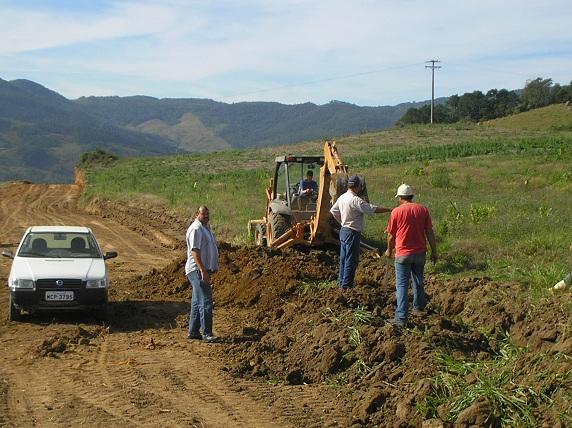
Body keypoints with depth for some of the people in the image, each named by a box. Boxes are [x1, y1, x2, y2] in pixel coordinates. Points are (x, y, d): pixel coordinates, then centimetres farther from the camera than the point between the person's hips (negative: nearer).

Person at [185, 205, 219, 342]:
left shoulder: (206, 227, 17)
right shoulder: (195, 229, -15)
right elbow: (195, 251, -22)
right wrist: (203, 271, -27)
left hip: (203, 270, 10)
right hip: (198, 270, -10)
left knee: (197, 302, 13)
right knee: (205, 302, -12)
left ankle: (193, 332, 19)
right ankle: (207, 333, -10)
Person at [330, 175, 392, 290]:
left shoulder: (342, 198, 8)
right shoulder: (356, 200, -20)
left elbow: (333, 211, 20)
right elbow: (373, 209, -22)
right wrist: (389, 210, -15)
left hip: (343, 231, 9)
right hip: (352, 233, -9)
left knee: (343, 258, 16)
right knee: (351, 260, -4)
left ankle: (342, 283, 23)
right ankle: (346, 285, -2)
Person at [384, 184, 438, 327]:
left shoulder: (396, 212, -8)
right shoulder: (423, 210, 0)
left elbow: (391, 235, -1)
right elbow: (430, 233, 0)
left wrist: (389, 250, 16)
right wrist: (434, 251, 8)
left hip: (403, 254, -4)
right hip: (420, 252, 4)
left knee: (402, 285, -2)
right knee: (418, 281, 23)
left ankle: (401, 318, -9)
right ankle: (419, 306, 42)